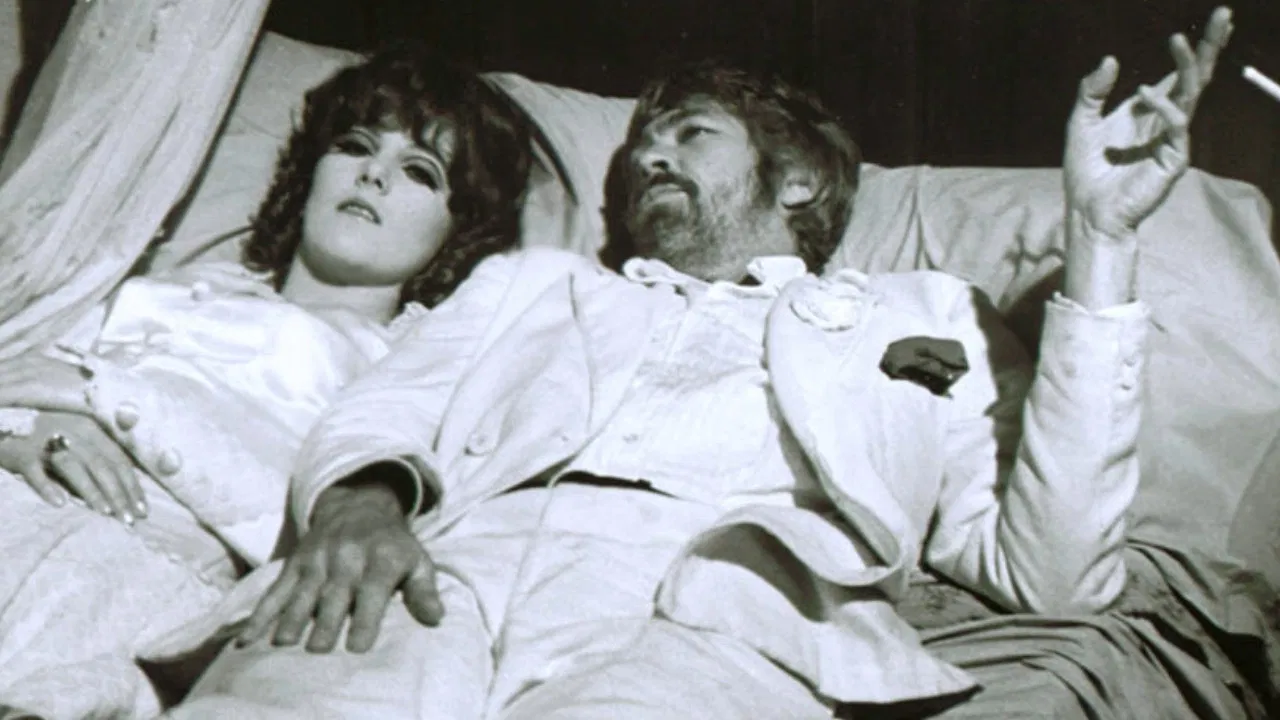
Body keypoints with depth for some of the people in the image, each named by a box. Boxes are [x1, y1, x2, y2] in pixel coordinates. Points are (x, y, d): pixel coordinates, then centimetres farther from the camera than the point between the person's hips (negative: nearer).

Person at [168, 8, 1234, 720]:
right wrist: (363, 498, -6)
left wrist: (1100, 237, 11)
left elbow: (1050, 573, 15)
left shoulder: (922, 316, 30)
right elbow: (379, 418, 21)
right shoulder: (530, 283, 37)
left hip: (713, 613, -1)